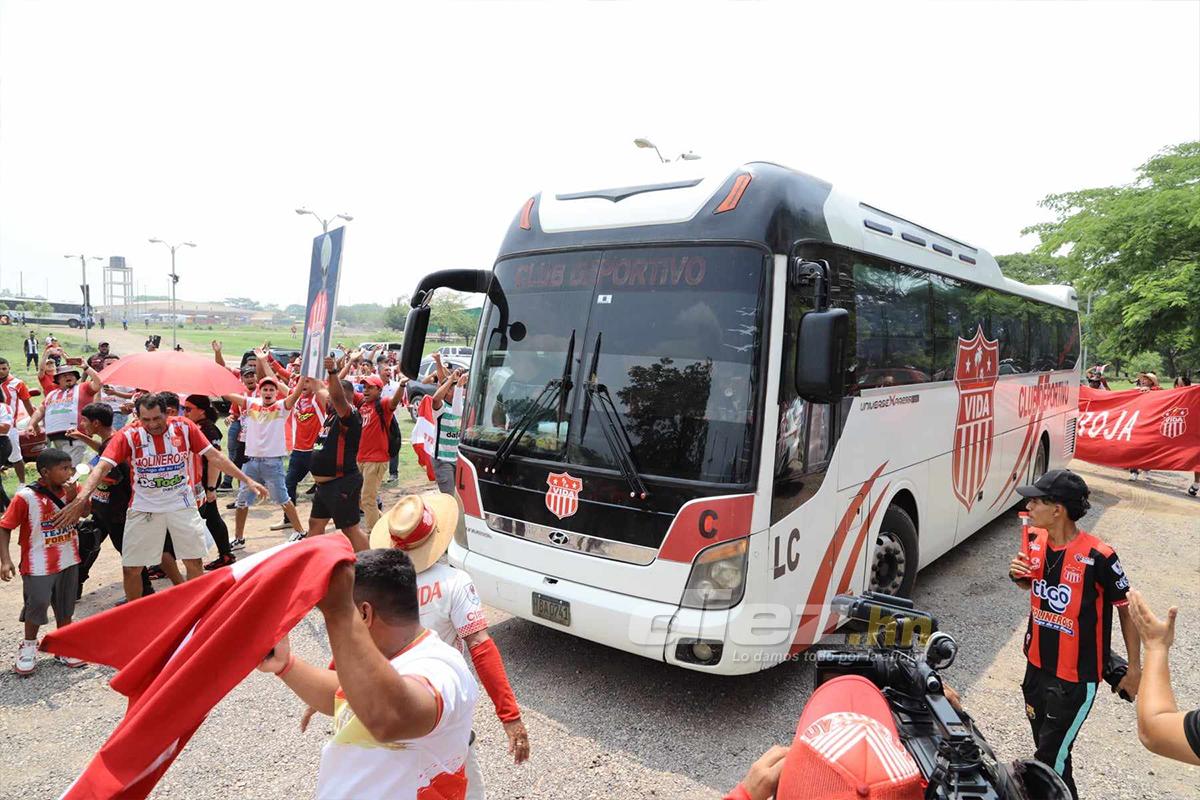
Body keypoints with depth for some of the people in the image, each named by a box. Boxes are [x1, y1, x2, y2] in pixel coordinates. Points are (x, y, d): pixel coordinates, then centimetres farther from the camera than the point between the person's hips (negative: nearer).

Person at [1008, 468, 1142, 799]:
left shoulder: (1098, 557, -24)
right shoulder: (1036, 543, -6)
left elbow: (1127, 609, -10)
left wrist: (1134, 668, -5)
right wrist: (1018, 575, -10)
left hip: (1076, 677, -6)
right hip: (1037, 664, 6)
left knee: (1051, 757, 0)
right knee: (1044, 742, 23)